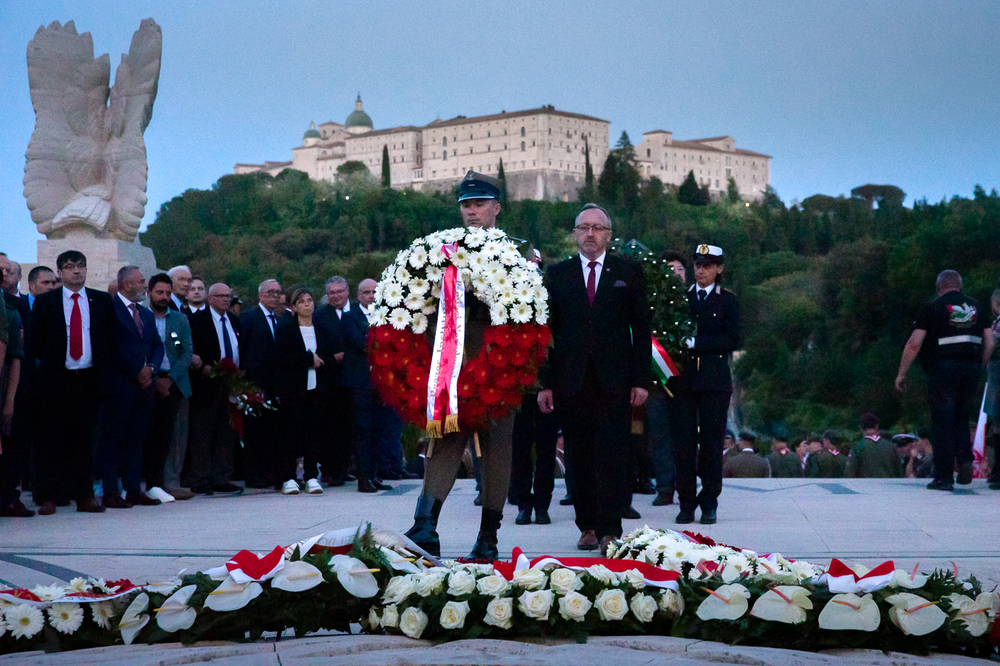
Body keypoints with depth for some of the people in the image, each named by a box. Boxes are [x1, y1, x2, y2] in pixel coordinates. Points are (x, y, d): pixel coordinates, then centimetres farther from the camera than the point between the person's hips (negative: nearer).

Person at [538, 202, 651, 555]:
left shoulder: (629, 271, 8)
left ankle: (610, 529, -7)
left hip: (615, 379, -2)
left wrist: (641, 379, -1)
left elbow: (642, 328, 6)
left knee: (612, 454, -7)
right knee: (579, 456, 4)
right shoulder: (557, 273, 10)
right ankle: (588, 526, 13)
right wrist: (545, 383, 2)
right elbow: (548, 330, 8)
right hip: (571, 379, 2)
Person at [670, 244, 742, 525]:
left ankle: (709, 503, 7)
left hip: (715, 380, -2)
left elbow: (734, 339, -6)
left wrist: (696, 343, -12)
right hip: (684, 380, 2)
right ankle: (686, 503, 4)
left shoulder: (728, 301, 6)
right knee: (683, 441, -1)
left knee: (711, 441, -1)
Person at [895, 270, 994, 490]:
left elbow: (914, 343, -5)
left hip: (942, 367, -4)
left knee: (942, 422, 0)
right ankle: (965, 460, -3)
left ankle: (943, 477, 0)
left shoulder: (933, 307, 1)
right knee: (961, 418, 19)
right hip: (970, 368, 4)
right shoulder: (976, 307, 13)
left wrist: (902, 372, 1)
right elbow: (989, 344, 11)